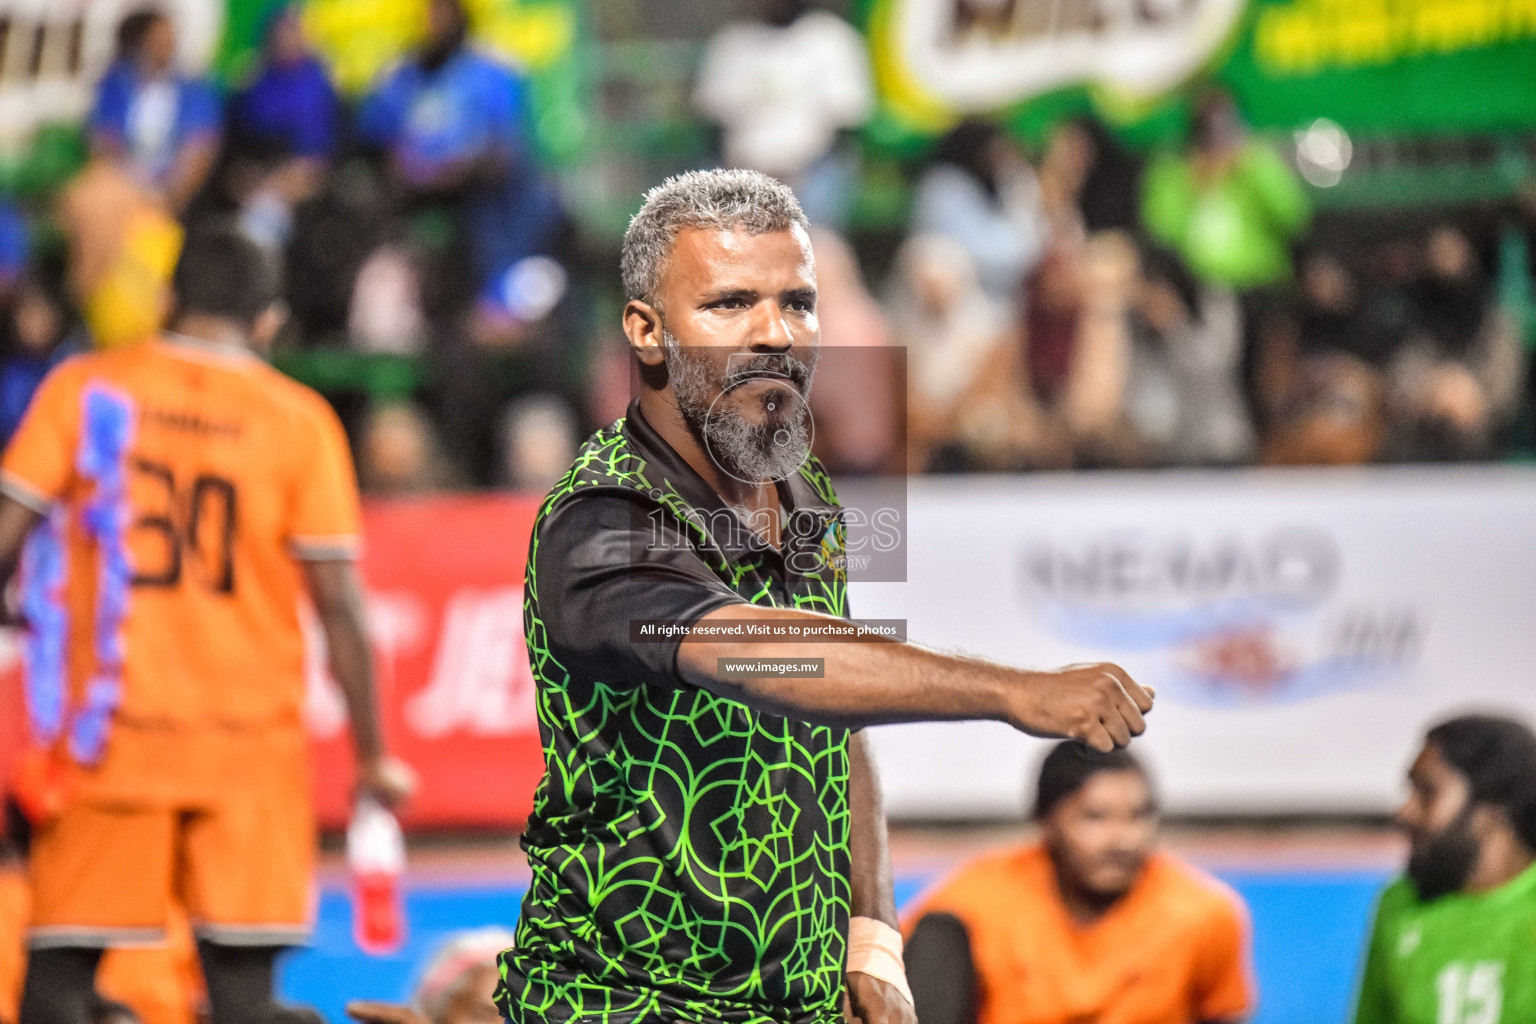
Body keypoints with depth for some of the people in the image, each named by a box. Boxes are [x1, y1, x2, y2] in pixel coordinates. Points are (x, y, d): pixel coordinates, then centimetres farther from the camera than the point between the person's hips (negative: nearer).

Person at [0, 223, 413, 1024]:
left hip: (106, 734, 0)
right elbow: (339, 603, -2)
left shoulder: (83, 389, 3)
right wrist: (372, 756, 5)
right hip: (251, 739, 0)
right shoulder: (300, 422, 1)